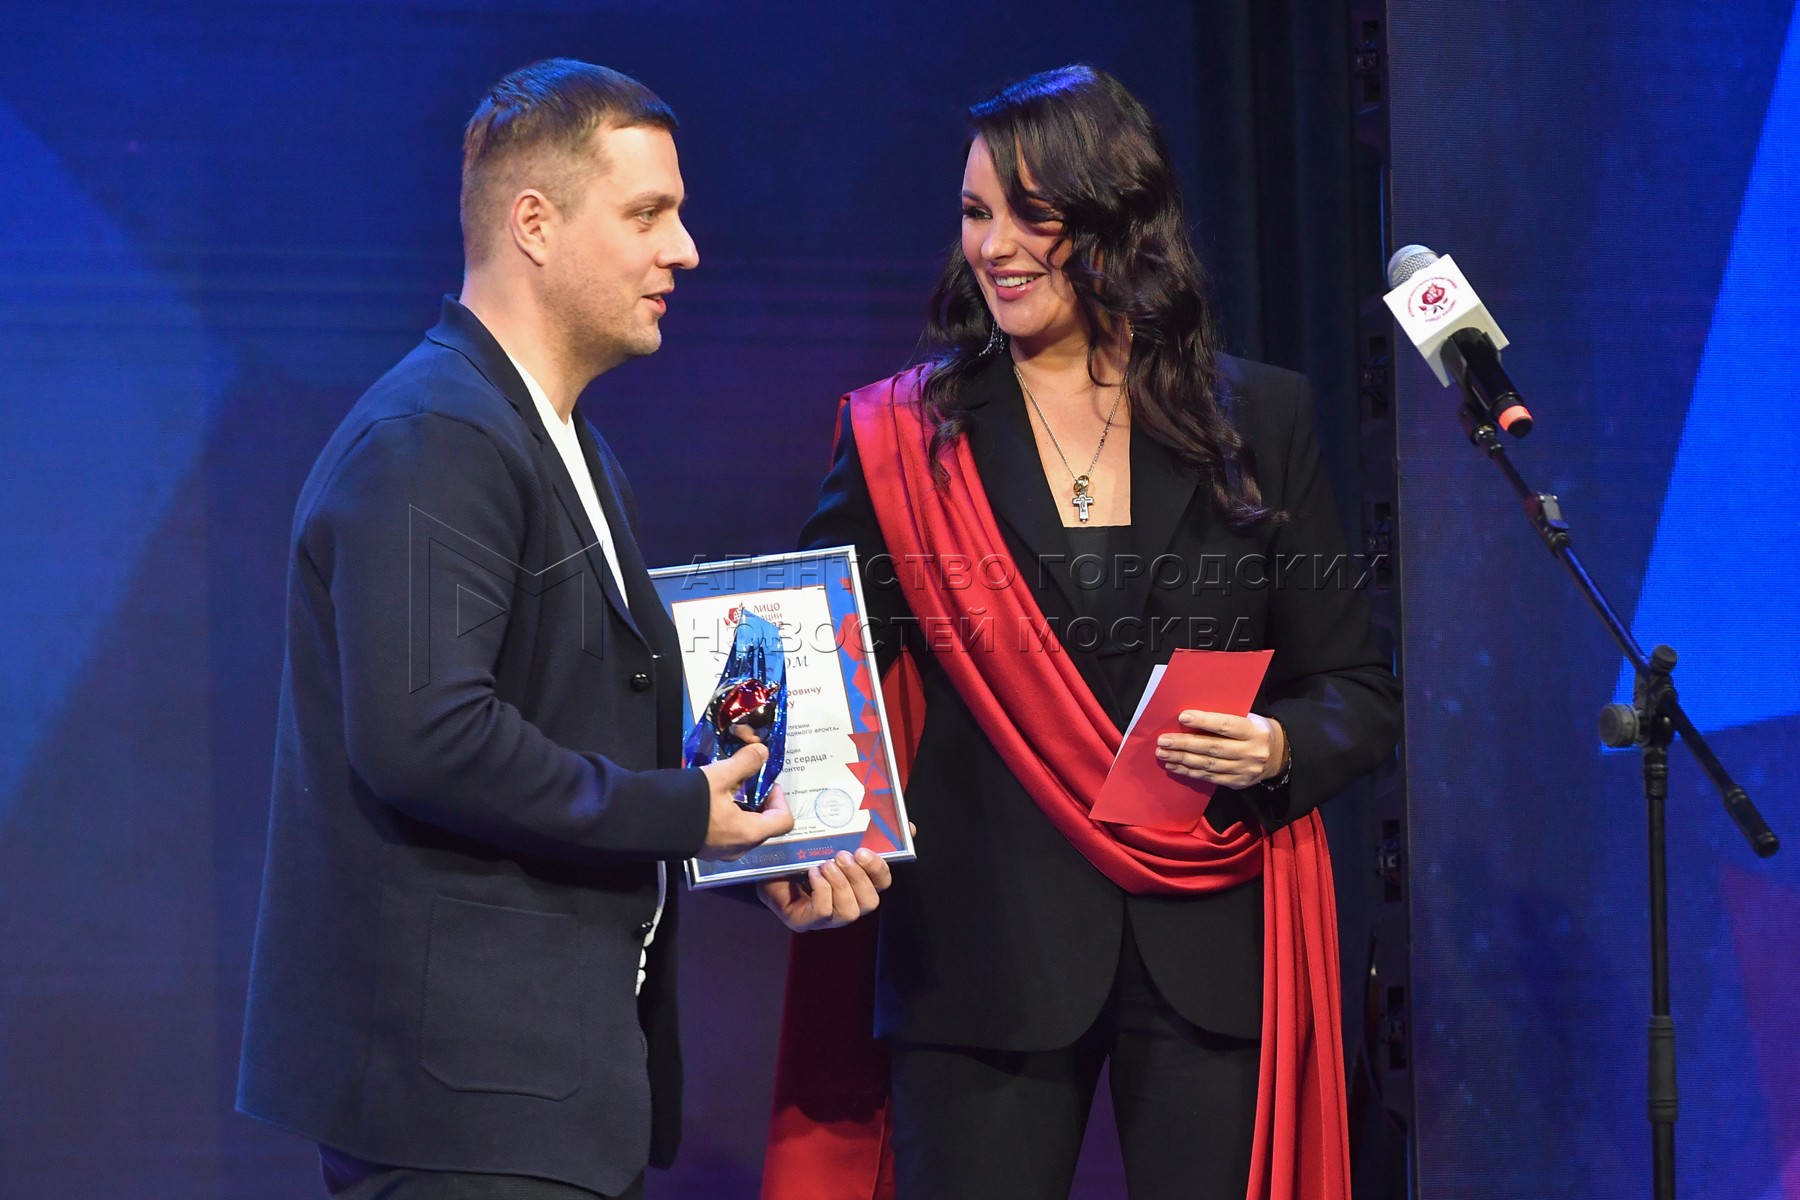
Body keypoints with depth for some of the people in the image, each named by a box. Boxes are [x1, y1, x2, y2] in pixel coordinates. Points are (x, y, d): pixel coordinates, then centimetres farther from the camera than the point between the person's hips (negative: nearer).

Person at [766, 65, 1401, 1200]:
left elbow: (1360, 691, 9)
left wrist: (1278, 749, -11)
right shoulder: (905, 438, 6)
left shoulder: (1260, 418, 7)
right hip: (987, 962, 0)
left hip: (1211, 953, 0)